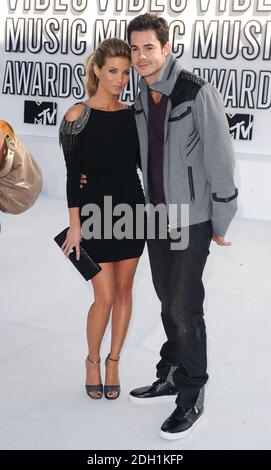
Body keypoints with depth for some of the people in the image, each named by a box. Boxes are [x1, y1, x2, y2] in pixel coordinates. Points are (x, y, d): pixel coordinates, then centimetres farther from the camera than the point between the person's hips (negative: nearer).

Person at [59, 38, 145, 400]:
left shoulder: (131, 115, 4)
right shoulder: (77, 116, -7)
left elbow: (141, 162, 11)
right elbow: (73, 174, -8)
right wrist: (75, 225, -10)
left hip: (131, 208, 4)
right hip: (95, 211, -4)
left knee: (124, 291, 10)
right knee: (105, 297, -3)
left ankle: (113, 362, 27)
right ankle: (93, 360, 24)